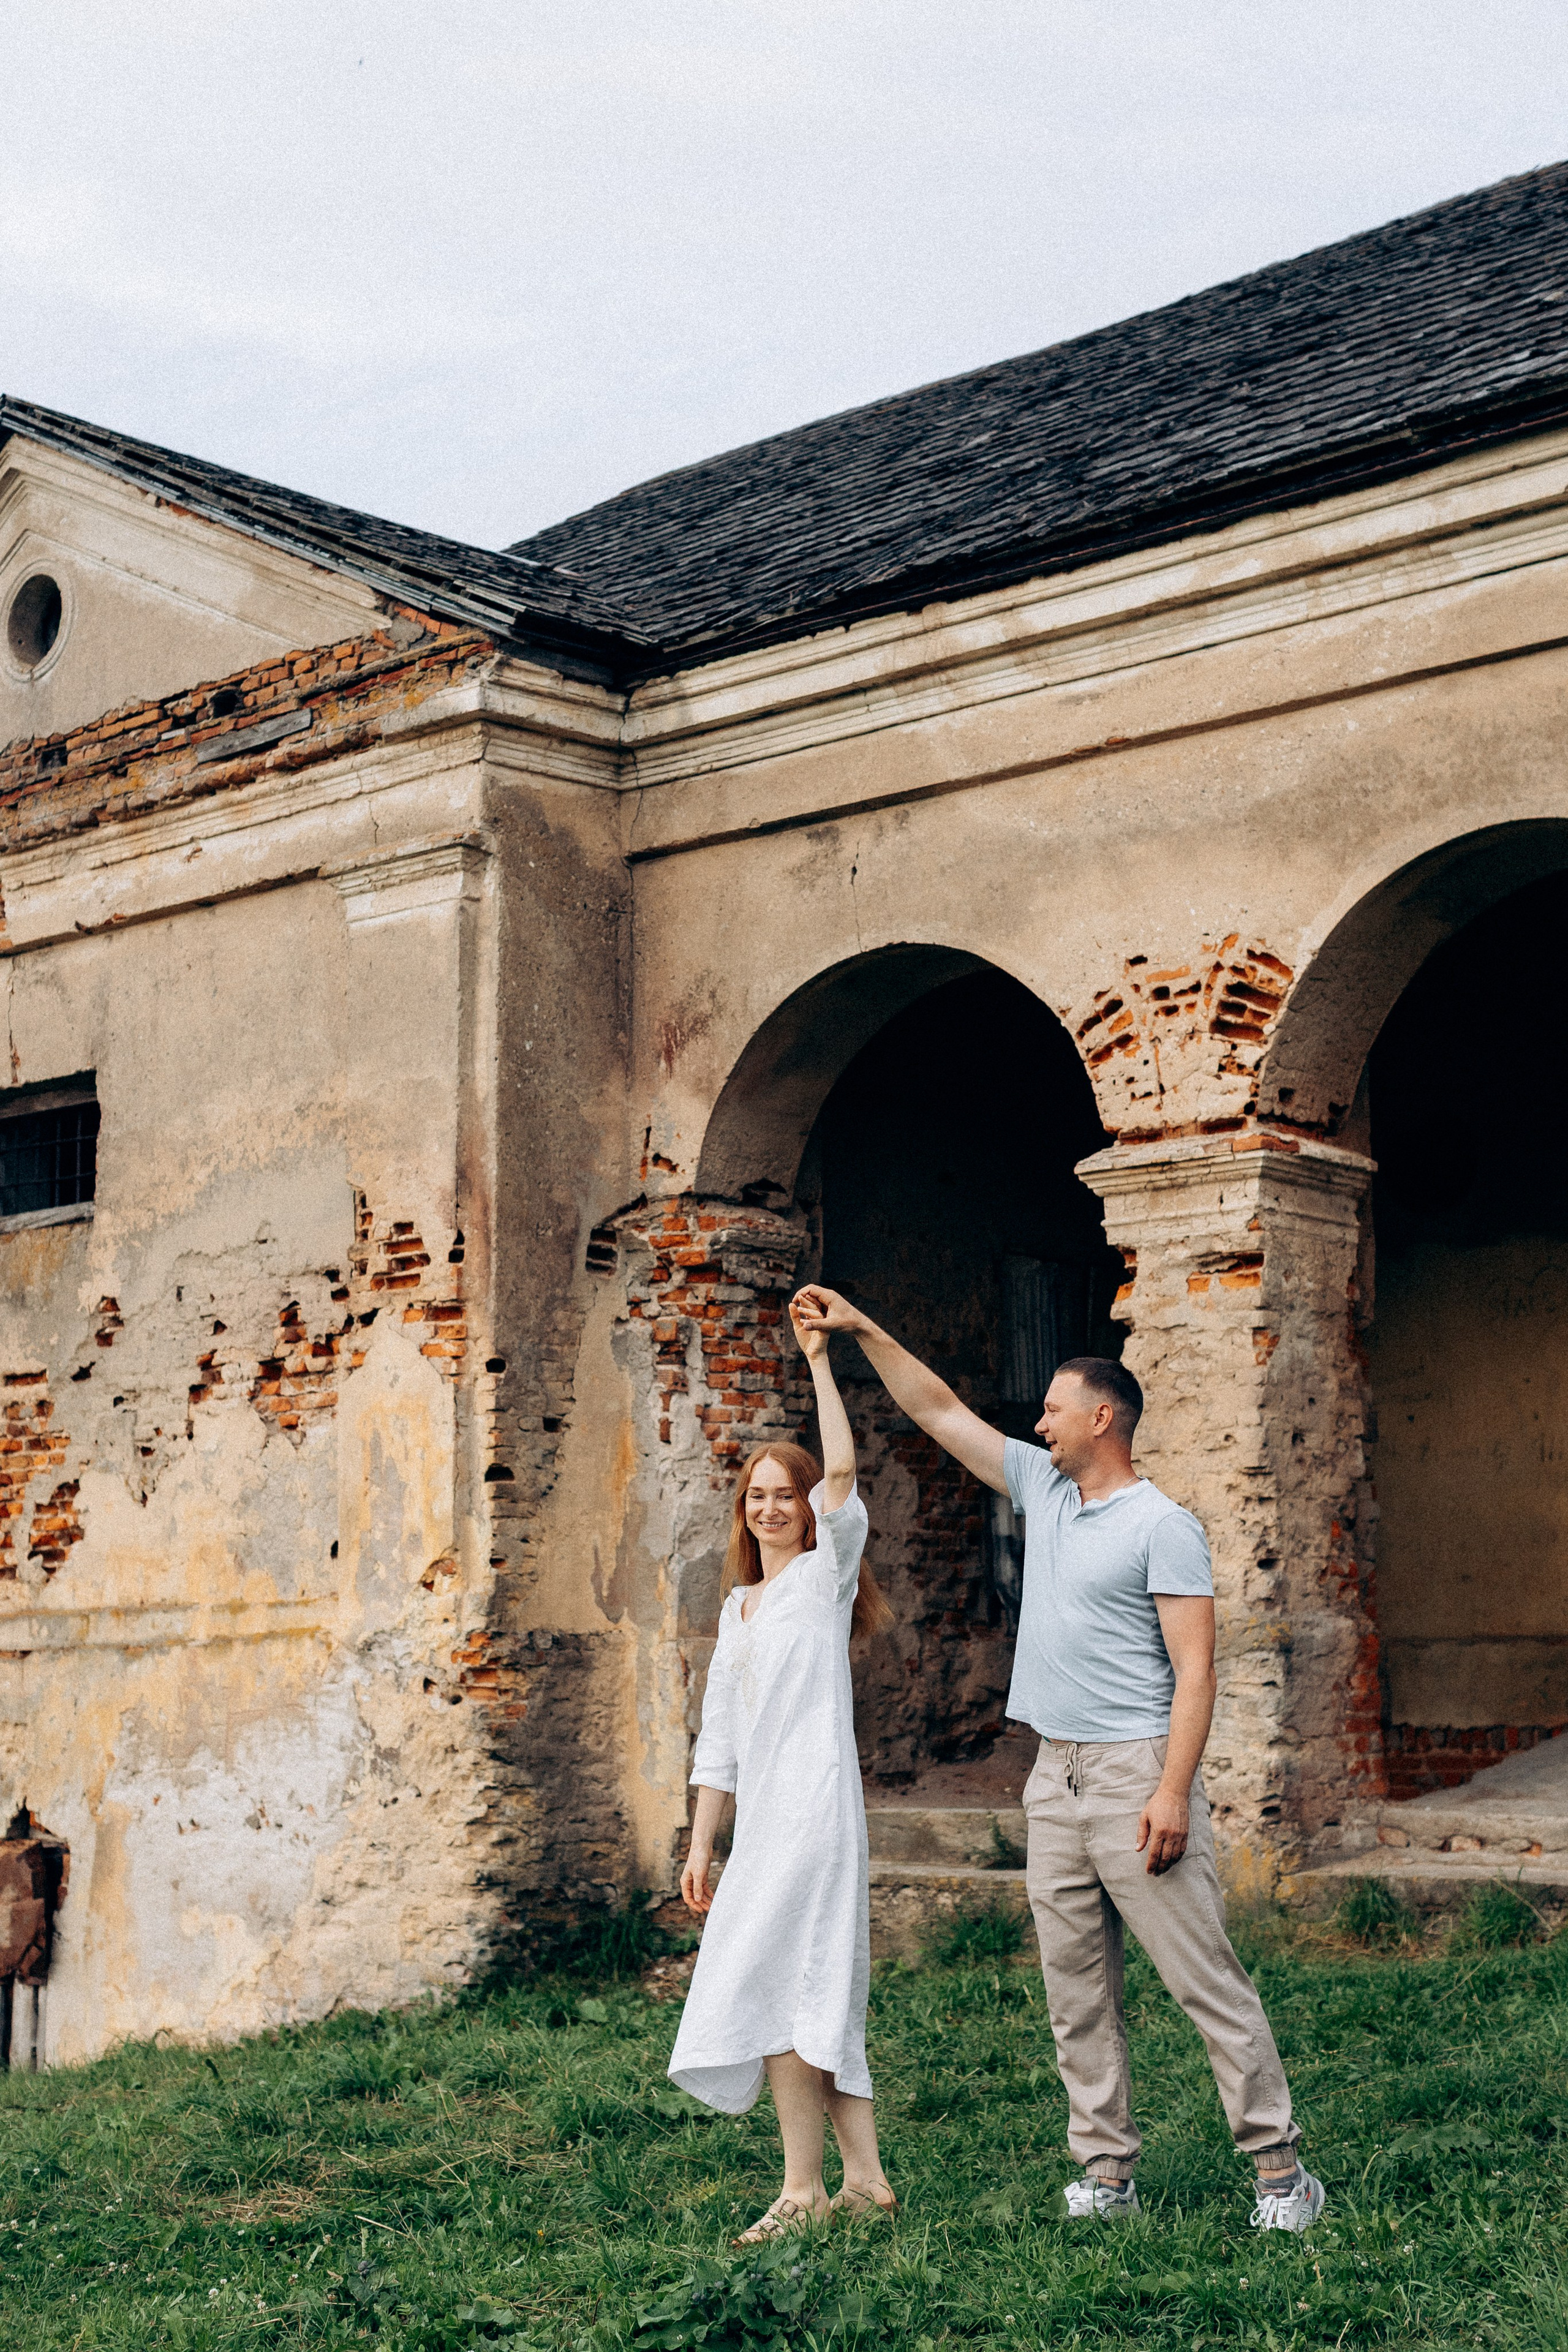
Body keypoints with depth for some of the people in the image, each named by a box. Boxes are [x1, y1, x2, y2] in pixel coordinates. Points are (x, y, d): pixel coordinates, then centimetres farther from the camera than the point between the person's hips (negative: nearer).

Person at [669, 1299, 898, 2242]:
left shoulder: (825, 1573, 0)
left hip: (816, 1807, -8)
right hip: (763, 1817, 8)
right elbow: (720, 1739, 20)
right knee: (818, 2003, 8)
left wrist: (819, 1360, -16)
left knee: (769, 1988, -11)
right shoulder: (738, 1605, 20)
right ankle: (866, 2180, 13)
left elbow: (842, 1471, -17)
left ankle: (803, 2191, -6)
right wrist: (701, 1845, 16)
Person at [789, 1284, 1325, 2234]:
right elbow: (940, 1411, 20)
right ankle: (1108, 2168, 13)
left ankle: (1280, 2168, 0)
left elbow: (1195, 1669, -14)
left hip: (1135, 1774, -8)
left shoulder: (1162, 1525, -8)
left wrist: (1173, 1792, -21)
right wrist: (863, 1331, 14)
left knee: (1206, 1978, -6)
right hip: (1056, 1780, 8)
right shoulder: (1044, 1489, 14)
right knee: (1077, 1990, 7)